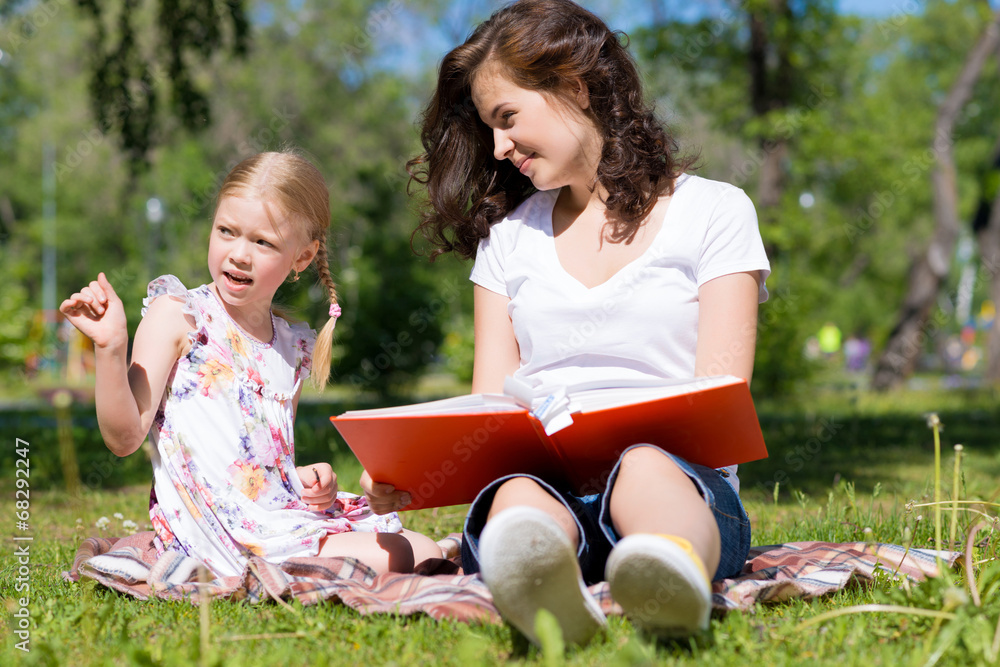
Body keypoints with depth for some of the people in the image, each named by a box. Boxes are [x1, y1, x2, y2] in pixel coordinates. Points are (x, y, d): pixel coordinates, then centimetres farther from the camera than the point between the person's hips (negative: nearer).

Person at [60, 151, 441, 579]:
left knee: (427, 553, 0)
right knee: (392, 559, -22)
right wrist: (110, 348, -21)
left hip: (282, 518, 7)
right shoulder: (176, 315, -1)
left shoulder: (294, 348, 16)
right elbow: (125, 438, -9)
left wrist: (310, 480, 3)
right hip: (218, 531, -7)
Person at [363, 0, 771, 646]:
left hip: (680, 476, -2)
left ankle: (673, 579, -70)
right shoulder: (506, 234, 22)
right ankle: (546, 591, -67)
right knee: (517, 497, -35)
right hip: (537, 479, 2)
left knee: (645, 466, -38)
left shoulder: (714, 211, 11)